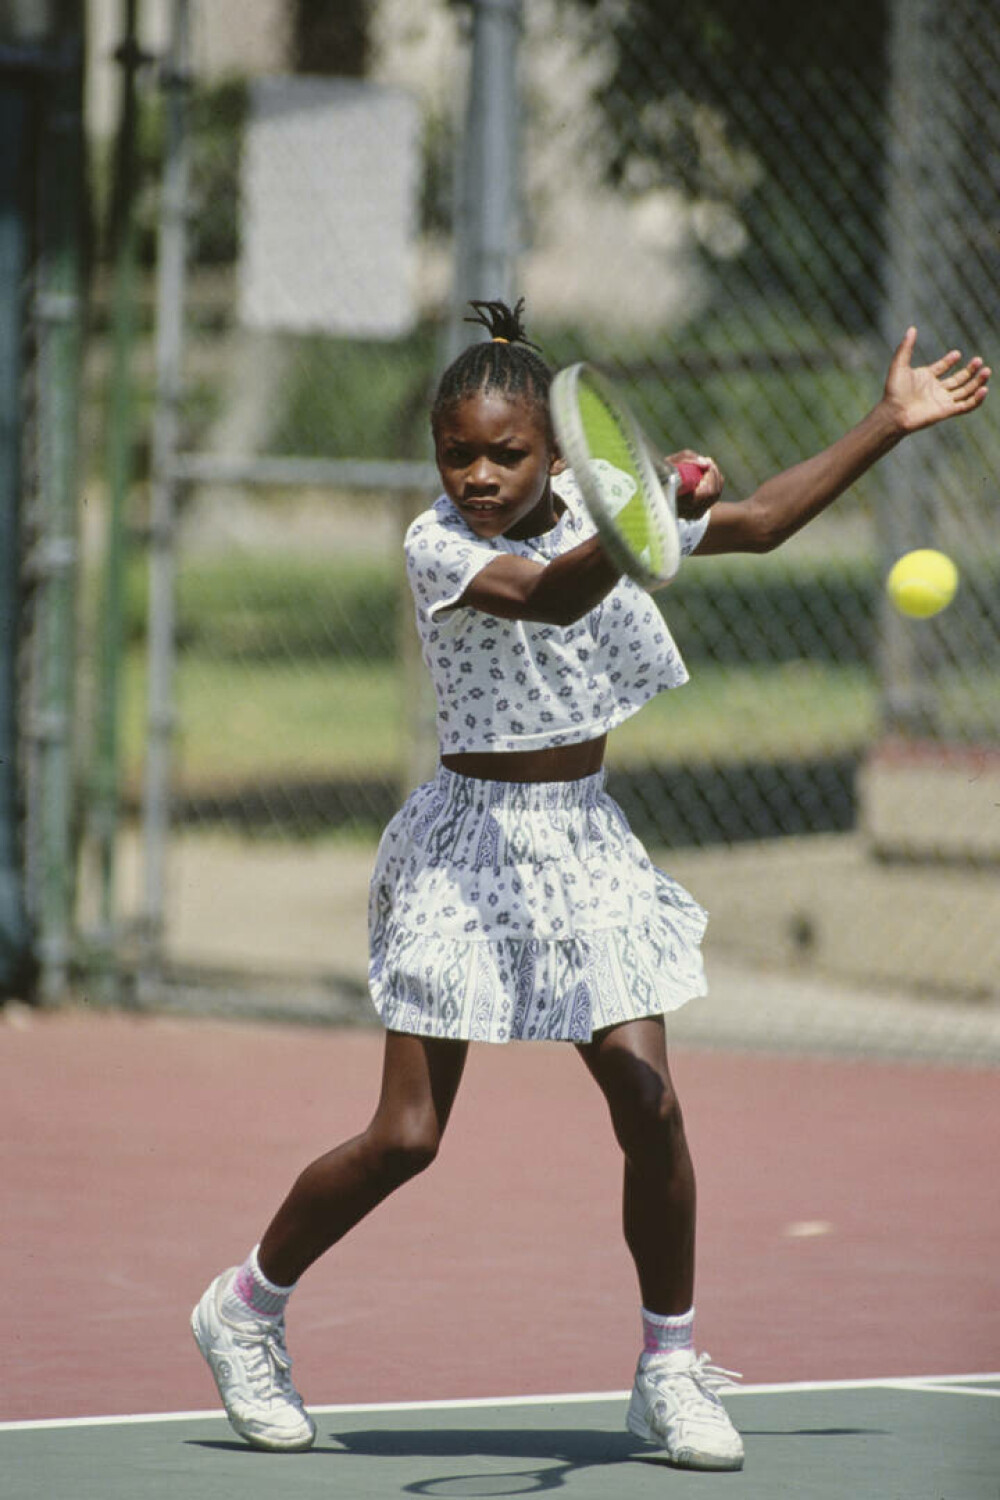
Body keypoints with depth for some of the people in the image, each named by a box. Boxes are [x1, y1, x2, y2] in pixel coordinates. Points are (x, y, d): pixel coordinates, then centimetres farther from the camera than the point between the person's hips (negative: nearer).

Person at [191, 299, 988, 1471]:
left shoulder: (599, 503, 2)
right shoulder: (436, 546, -14)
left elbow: (760, 521, 12)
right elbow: (547, 599, -34)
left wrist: (891, 424, 12)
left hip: (586, 841, 4)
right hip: (470, 846, -4)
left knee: (648, 1105, -8)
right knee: (406, 1137, -5)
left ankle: (670, 1372, 7)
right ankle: (245, 1309, 17)